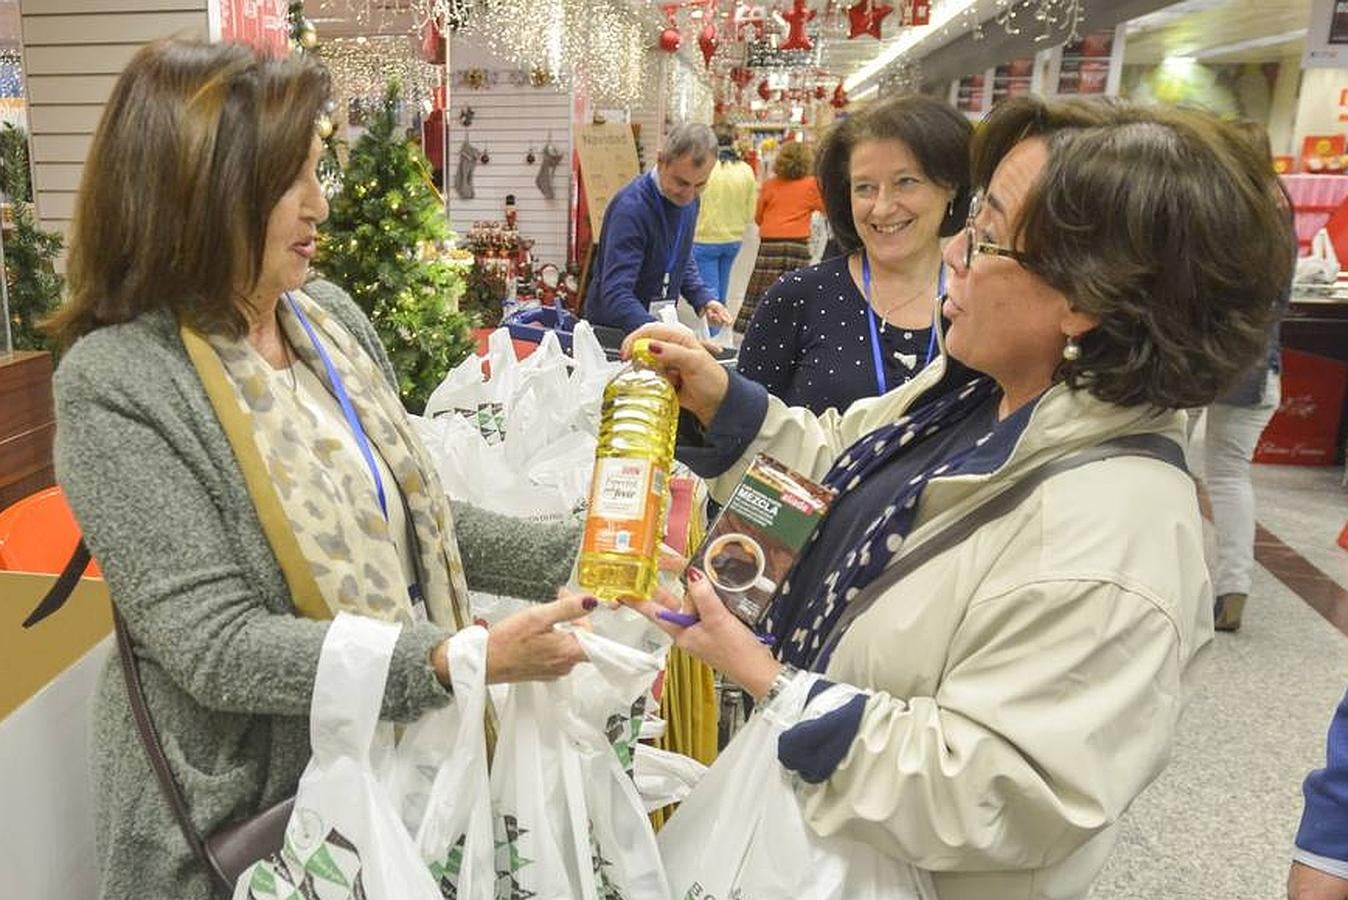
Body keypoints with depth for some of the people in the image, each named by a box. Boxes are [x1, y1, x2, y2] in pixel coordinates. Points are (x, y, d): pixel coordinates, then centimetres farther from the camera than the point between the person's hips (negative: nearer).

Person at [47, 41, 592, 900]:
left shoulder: (331, 315, -1)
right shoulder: (118, 383, -21)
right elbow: (215, 646, -24)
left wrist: (575, 556, -3)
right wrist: (459, 659, -32)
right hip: (248, 818, -5)